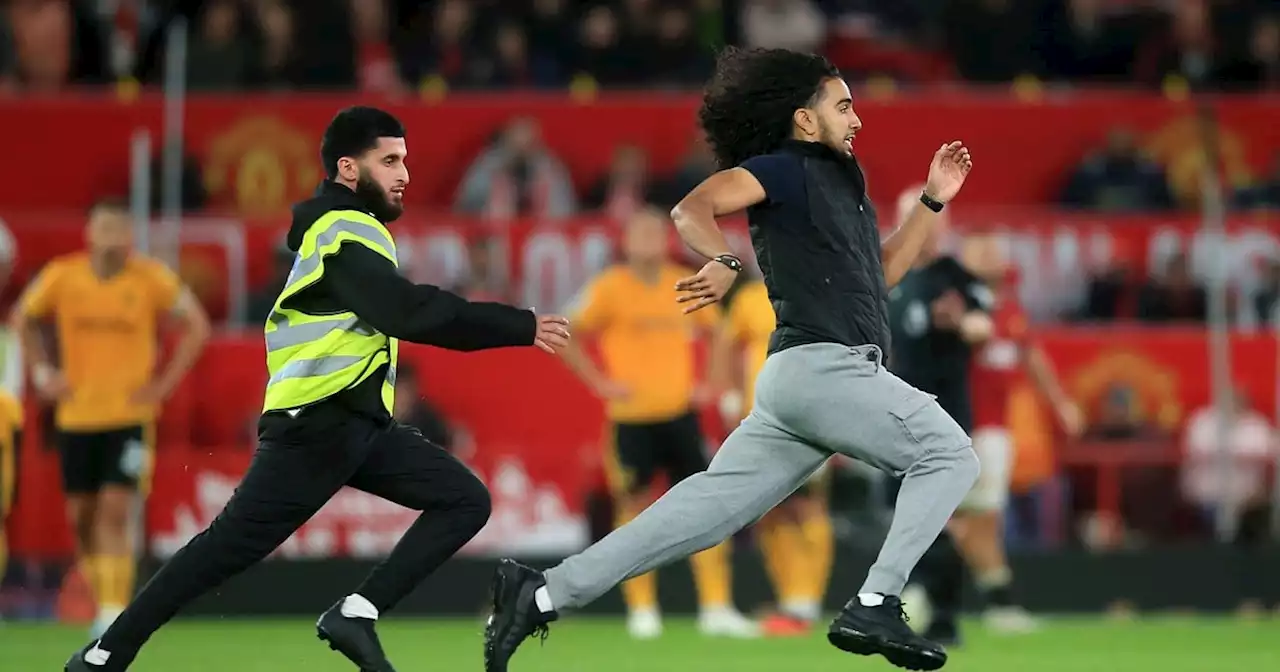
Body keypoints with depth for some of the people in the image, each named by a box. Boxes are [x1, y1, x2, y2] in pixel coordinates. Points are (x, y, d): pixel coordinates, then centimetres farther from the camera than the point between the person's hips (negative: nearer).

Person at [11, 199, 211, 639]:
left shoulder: (151, 279, -7)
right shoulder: (61, 277, -1)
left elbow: (197, 326, 3)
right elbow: (23, 320, 16)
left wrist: (166, 382, -4)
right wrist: (42, 373, 5)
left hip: (130, 416, -3)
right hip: (76, 416, 3)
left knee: (116, 513, -14)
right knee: (81, 516, 7)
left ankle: (114, 619, -15)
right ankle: (104, 603, 26)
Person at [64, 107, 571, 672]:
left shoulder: (343, 228, 19)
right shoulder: (345, 232, -14)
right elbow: (411, 313, -25)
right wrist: (522, 328, -23)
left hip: (356, 423, 10)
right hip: (315, 425, -10)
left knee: (465, 500, 0)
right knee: (230, 547, -10)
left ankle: (356, 614, -7)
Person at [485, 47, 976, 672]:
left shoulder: (839, 183, 26)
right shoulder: (783, 170, -1)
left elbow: (880, 273, 31)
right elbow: (692, 208, -14)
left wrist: (933, 200, 25)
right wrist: (725, 262, -32)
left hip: (799, 379, 9)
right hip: (821, 365, -9)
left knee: (708, 505, 2)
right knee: (950, 455, -6)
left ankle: (543, 594, -2)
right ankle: (874, 607, -16)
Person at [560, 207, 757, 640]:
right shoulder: (609, 288, -5)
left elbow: (716, 334, 21)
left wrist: (707, 385, 10)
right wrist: (601, 383, -11)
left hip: (680, 413, 3)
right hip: (631, 418, -3)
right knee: (634, 507, 1)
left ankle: (716, 608, 1)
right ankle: (641, 611, 9)